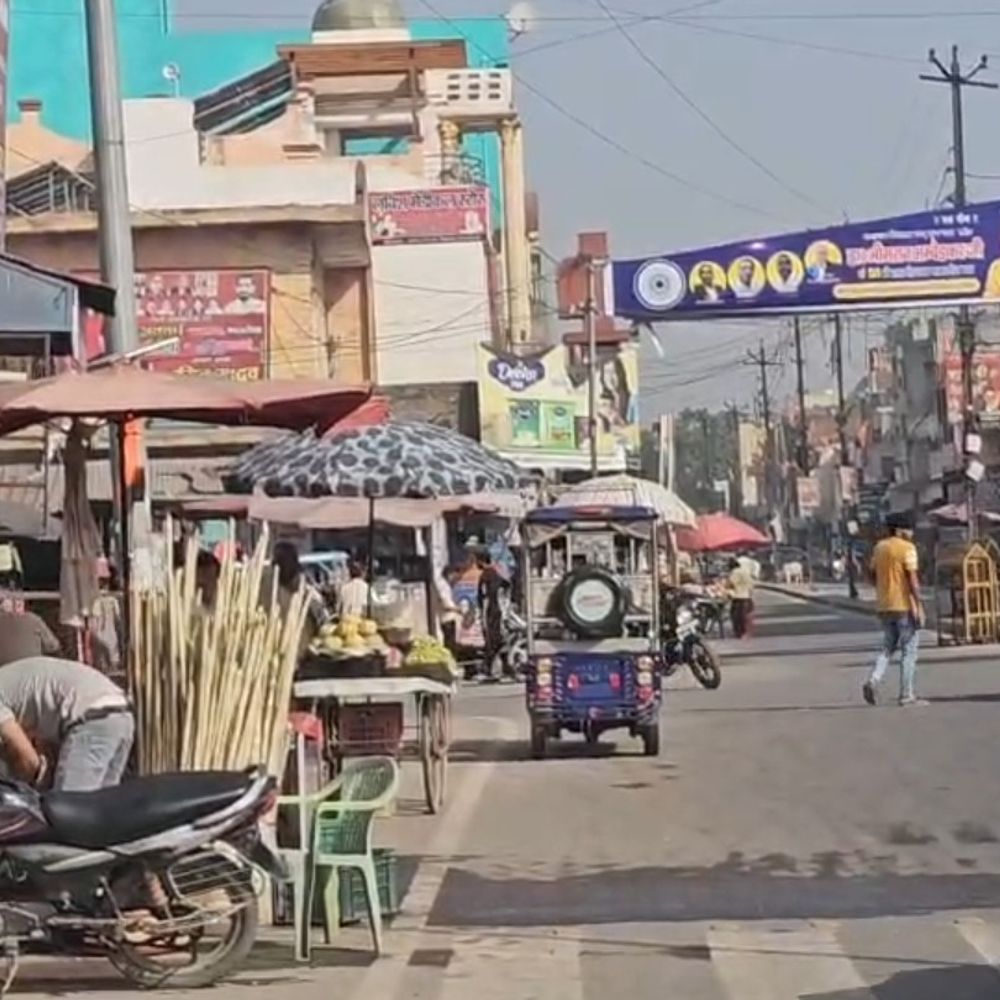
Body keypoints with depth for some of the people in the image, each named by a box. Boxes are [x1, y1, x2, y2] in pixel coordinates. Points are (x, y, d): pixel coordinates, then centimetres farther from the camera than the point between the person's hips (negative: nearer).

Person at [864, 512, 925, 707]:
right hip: (905, 605, -7)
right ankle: (907, 695, 1)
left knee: (888, 647, 17)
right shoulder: (906, 548, -12)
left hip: (884, 606, 7)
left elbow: (874, 574, 16)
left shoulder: (879, 547, 11)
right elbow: (912, 578, -18)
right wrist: (919, 606, -17)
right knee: (909, 651, 1)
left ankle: (873, 680, -4)